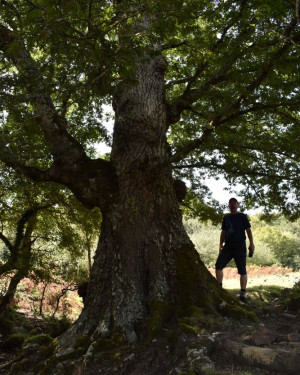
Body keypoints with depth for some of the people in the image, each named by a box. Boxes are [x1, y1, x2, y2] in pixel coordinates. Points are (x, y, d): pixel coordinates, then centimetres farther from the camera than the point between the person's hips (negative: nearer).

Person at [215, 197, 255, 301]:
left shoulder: (242, 216, 3)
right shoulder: (226, 217, 15)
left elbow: (248, 230, 1)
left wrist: (251, 243, -7)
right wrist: (221, 244, 13)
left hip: (240, 246, -4)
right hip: (228, 246, 4)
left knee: (242, 270, -2)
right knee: (218, 265, -8)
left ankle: (243, 293, 3)